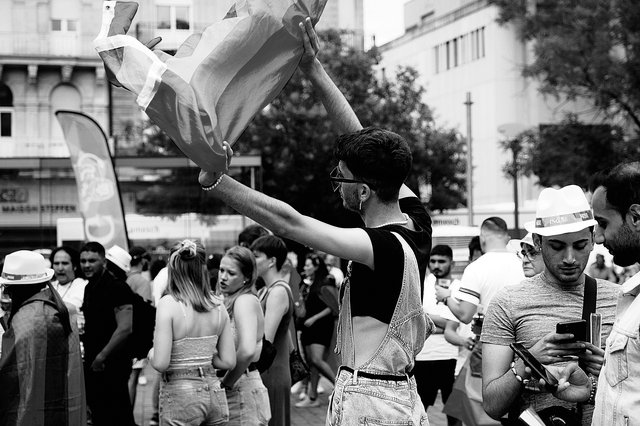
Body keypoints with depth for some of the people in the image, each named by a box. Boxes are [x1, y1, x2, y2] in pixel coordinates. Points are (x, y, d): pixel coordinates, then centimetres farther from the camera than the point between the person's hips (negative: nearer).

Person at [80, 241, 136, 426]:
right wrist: (89, 358, 13)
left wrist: (102, 356, -18)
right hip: (93, 364, 9)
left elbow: (125, 328, -23)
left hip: (112, 365, -9)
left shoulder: (117, 287, -15)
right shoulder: (90, 287, 12)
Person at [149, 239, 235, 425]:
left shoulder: (168, 304, -12)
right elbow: (229, 361, 4)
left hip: (181, 396, -4)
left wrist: (151, 354, 5)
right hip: (215, 394, 5)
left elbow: (161, 363, -17)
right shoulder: (218, 305, 1)